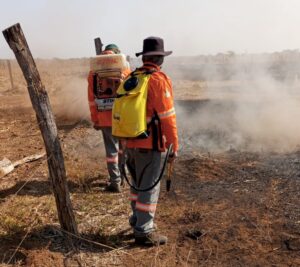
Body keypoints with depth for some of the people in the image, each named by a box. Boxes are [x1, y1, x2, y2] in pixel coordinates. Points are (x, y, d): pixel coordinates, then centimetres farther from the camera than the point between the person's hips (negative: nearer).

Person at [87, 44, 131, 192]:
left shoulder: (94, 73, 4)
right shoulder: (125, 70, 0)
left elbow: (92, 98, 2)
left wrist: (95, 120, 6)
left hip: (105, 117, 0)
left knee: (111, 149, 8)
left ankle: (115, 182, 12)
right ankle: (121, 173, 33)